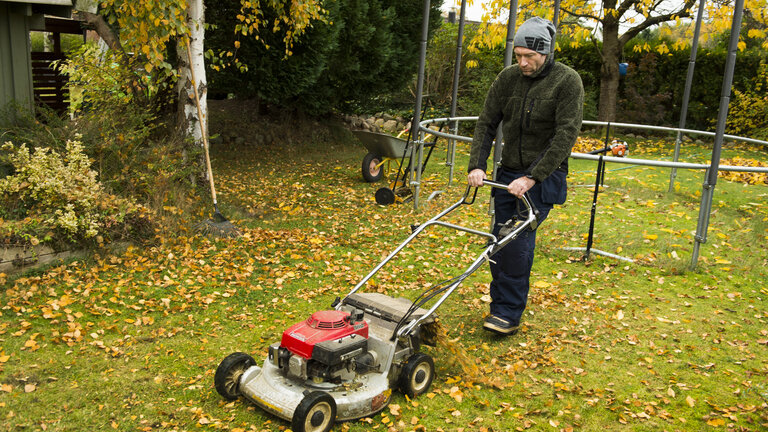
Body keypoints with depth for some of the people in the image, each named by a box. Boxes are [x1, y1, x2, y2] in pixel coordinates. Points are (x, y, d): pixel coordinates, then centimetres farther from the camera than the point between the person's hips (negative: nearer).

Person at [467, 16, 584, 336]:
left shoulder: (568, 82, -11)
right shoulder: (508, 78, 3)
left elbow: (566, 136, -18)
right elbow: (486, 123, 3)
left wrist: (532, 177, -25)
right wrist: (476, 165, -11)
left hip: (544, 174, -5)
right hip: (508, 172, 5)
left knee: (519, 239, -16)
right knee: (500, 239, 6)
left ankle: (508, 313, -8)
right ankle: (502, 304, 21)